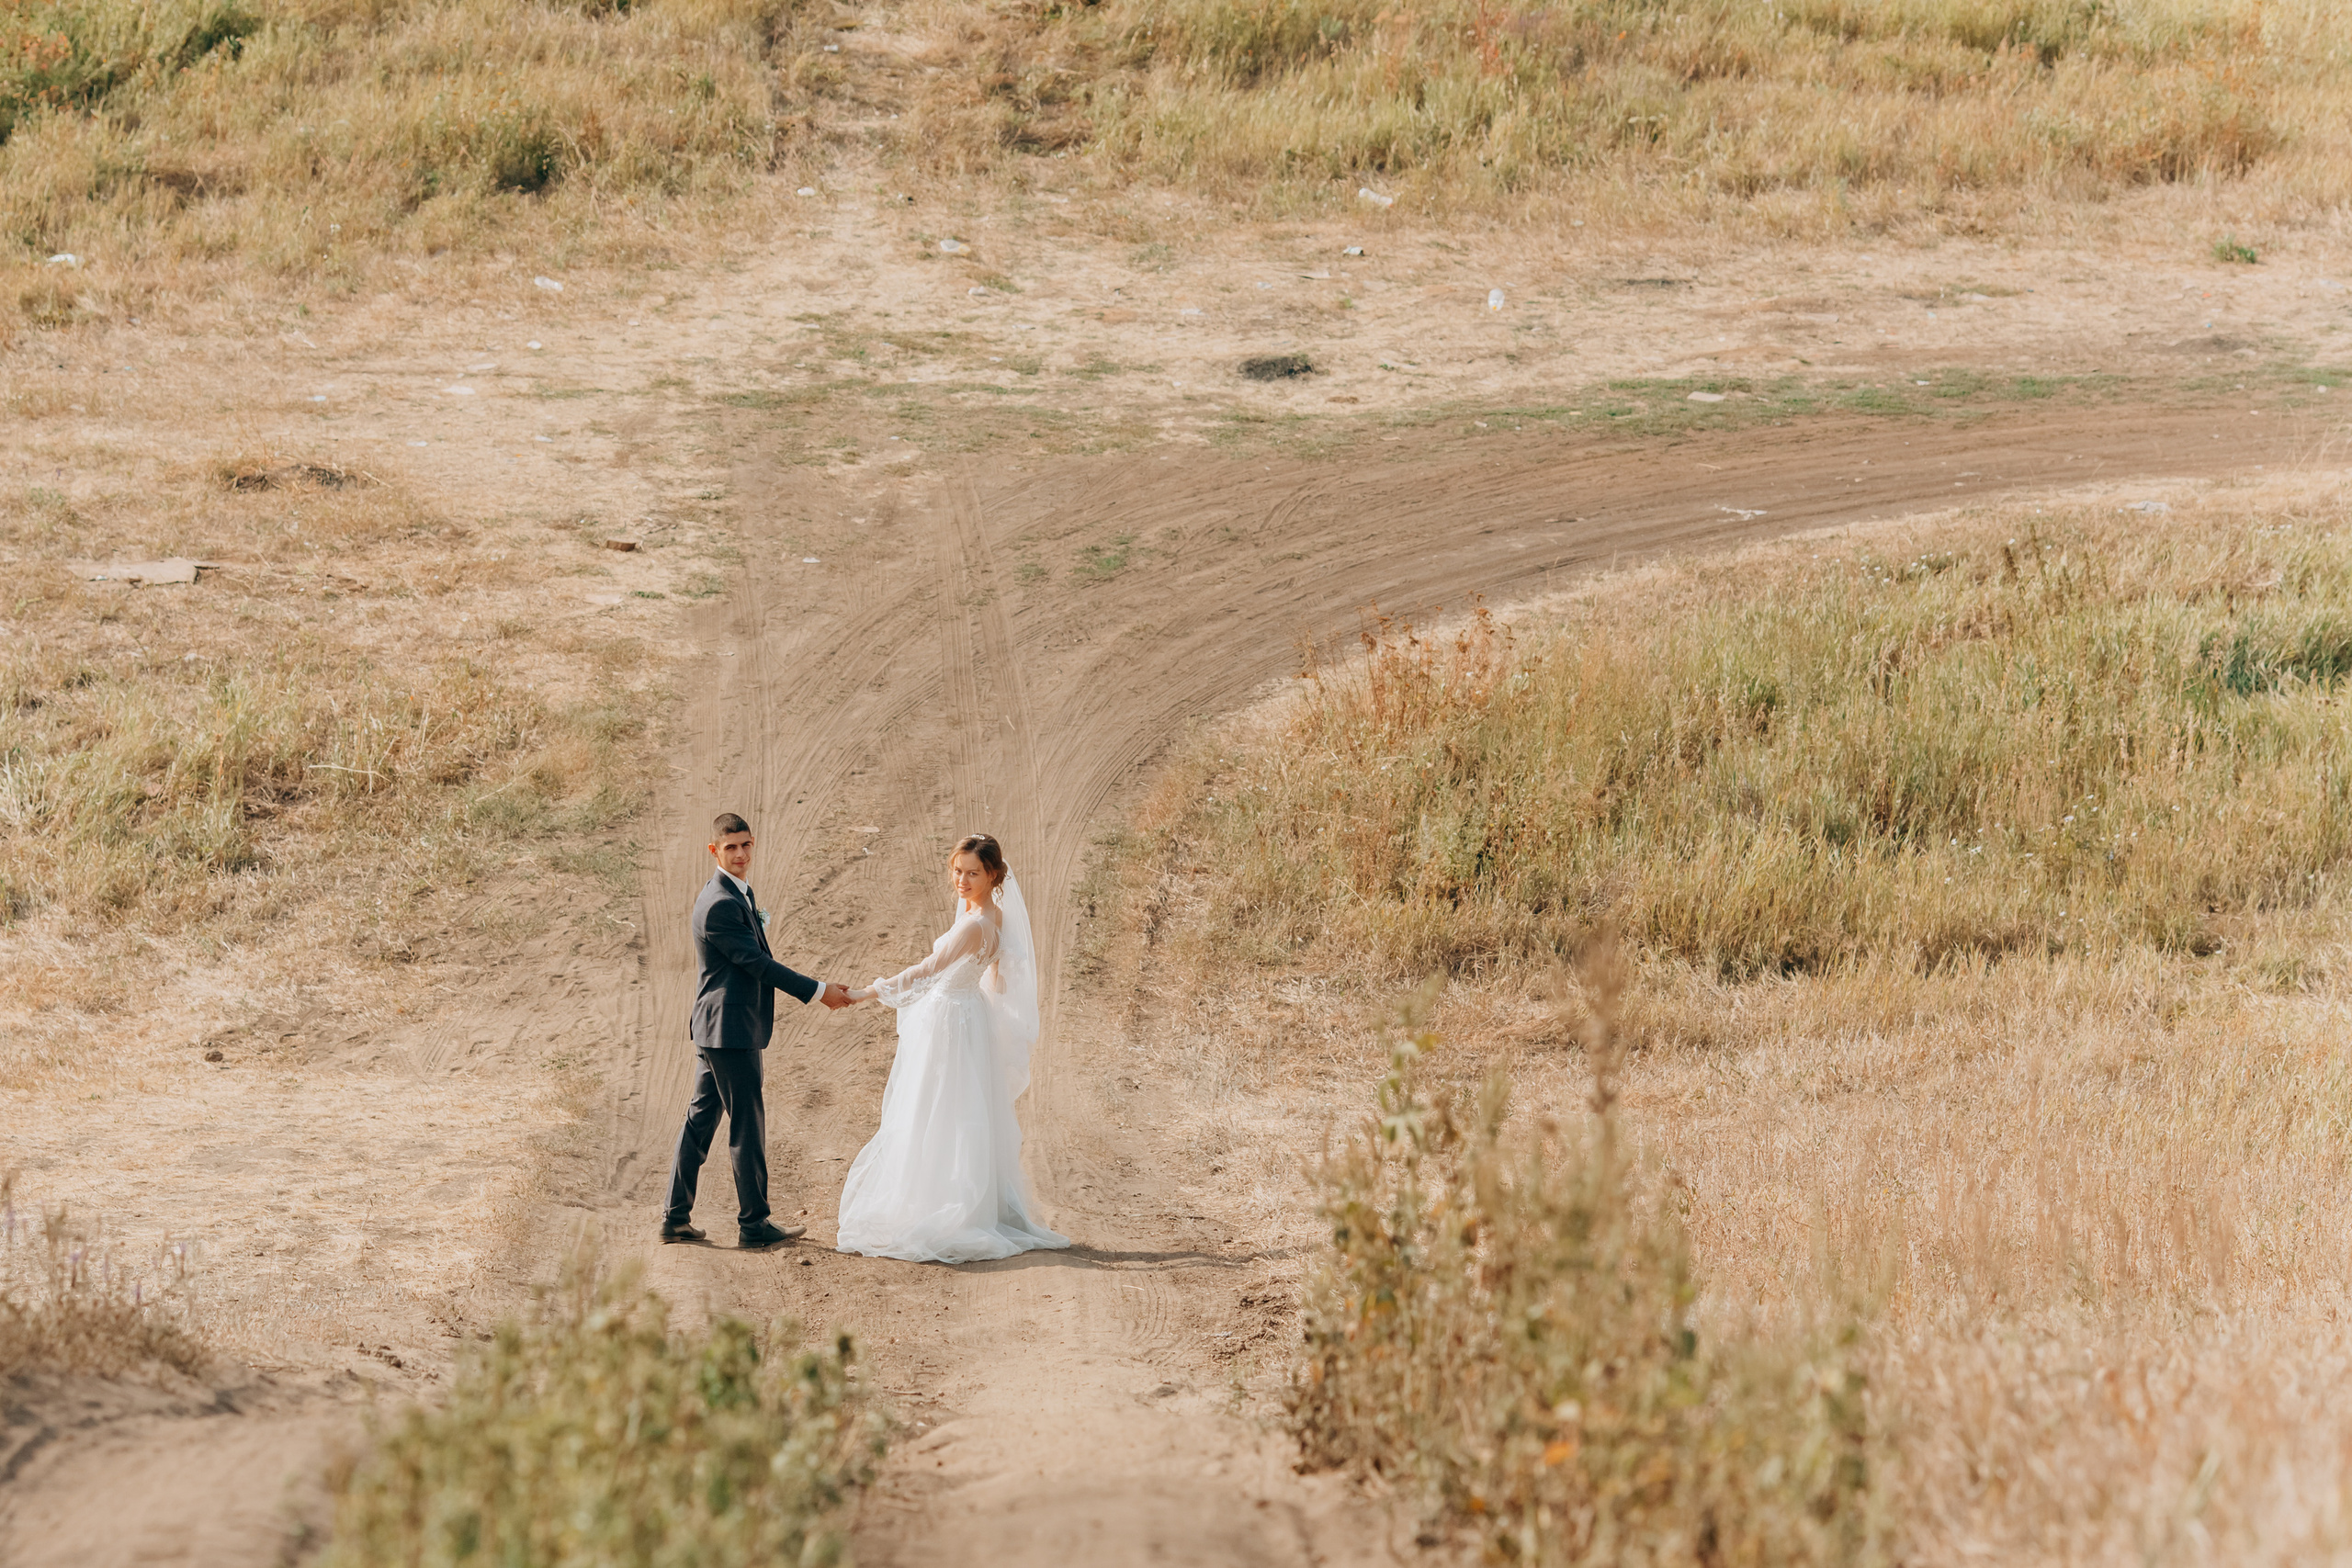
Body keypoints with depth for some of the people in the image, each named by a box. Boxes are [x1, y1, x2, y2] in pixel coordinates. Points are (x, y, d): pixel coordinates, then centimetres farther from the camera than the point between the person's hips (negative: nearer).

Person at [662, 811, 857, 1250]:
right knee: (747, 1124, -2)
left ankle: (676, 1218, 15)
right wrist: (817, 991, -16)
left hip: (716, 1028, 10)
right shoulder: (720, 904, -20)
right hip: (731, 1029, -10)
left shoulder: (737, 893, 13)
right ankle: (753, 1223, 6)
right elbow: (757, 962, -20)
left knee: (701, 1118, 12)